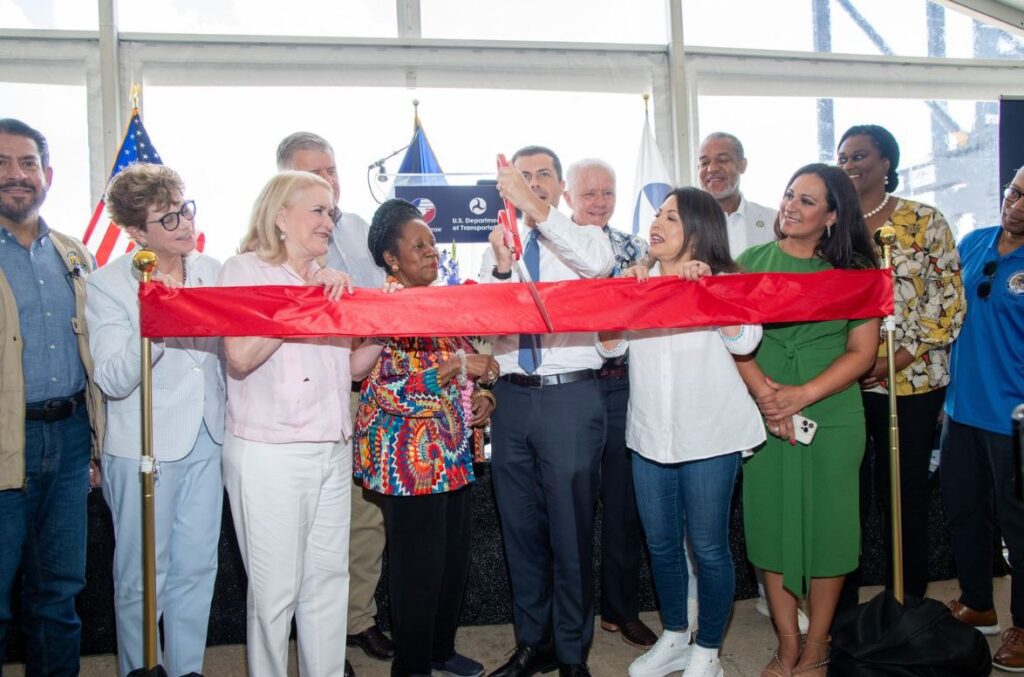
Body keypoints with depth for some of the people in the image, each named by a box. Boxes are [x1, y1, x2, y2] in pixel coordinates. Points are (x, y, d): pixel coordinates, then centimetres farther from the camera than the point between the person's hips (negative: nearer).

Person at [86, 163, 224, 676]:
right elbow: (113, 380, -15)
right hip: (144, 447, -4)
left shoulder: (213, 271, 5)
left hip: (206, 441, 4)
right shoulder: (108, 284, -7)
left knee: (197, 569, 14)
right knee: (143, 578, 8)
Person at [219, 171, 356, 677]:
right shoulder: (245, 270, -4)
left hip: (333, 449, 6)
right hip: (270, 453, -6)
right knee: (276, 589, 4)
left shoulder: (328, 281, 15)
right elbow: (241, 356, -20)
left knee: (330, 579, 12)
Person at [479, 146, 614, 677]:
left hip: (571, 397, -4)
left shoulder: (584, 236, 3)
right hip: (512, 395, 4)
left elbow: (598, 262, -22)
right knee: (520, 528, 14)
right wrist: (502, 267, -16)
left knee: (571, 529, 4)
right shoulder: (499, 244, 13)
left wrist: (536, 208, -28)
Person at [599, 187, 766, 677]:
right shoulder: (638, 283, 11)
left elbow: (744, 341, -20)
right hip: (650, 434, 5)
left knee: (708, 547, 3)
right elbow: (609, 346, 0)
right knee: (661, 543, 14)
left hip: (709, 435, -4)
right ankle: (674, 638, 33)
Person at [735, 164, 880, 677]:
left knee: (827, 525, 6)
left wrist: (803, 394, -15)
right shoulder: (751, 262, 6)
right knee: (771, 524, 6)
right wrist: (764, 391, -16)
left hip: (833, 418, -1)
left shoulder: (854, 270, 3)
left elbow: (862, 351, -3)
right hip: (763, 417, 1)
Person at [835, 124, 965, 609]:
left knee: (905, 497, 6)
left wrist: (899, 359, -13)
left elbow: (951, 300, -3)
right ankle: (842, 609, 22)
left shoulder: (925, 221, 1)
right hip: (843, 383, 2)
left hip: (910, 383, -2)